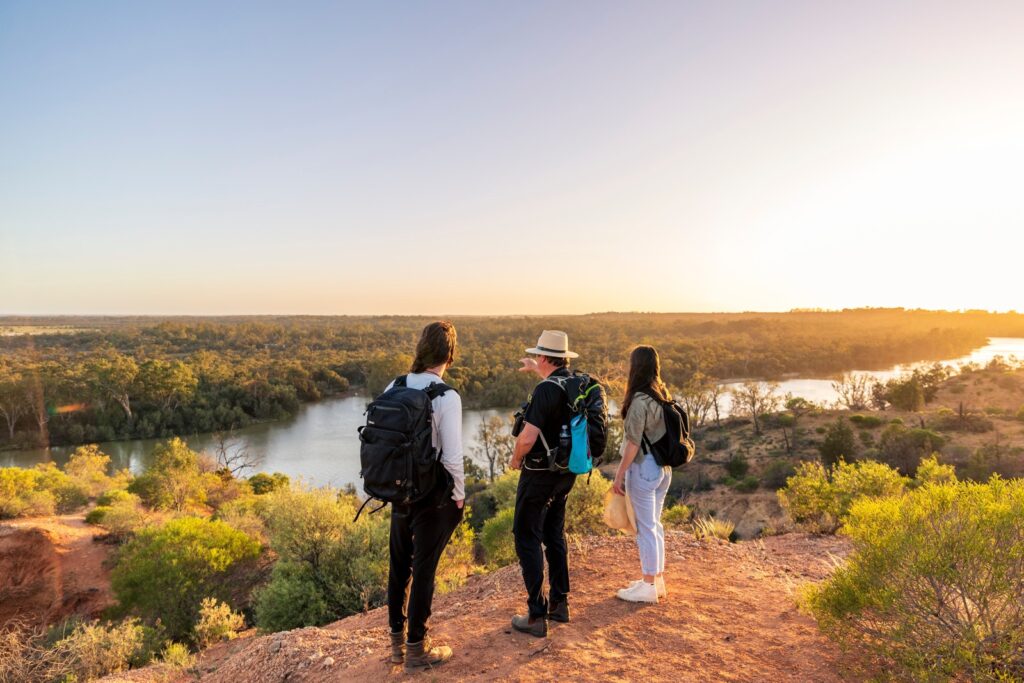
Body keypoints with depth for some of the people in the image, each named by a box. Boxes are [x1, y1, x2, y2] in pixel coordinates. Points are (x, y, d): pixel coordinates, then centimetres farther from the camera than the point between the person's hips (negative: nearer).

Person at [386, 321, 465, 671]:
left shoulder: (394, 388, -4)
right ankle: (416, 649, 25)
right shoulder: (447, 397, -20)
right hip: (434, 496, -5)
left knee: (399, 566, 19)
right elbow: (452, 456, -18)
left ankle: (397, 641, 37)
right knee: (424, 570, 9)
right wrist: (458, 496, -3)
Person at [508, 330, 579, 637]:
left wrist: (515, 458, -6)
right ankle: (559, 603, 29)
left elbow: (527, 438, -26)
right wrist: (535, 370, 40)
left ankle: (537, 616, 6)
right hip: (567, 472, 8)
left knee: (527, 539, 3)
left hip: (540, 473, -8)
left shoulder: (545, 391, -24)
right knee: (554, 534, 20)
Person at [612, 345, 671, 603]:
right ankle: (657, 578, 30)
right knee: (654, 524, 18)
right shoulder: (663, 394, 5)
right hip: (663, 467, 8)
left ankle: (648, 586, 14)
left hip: (643, 467, -8)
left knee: (645, 527, 3)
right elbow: (662, 433, 10)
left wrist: (619, 474, -11)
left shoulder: (639, 400, -19)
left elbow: (633, 443, -18)